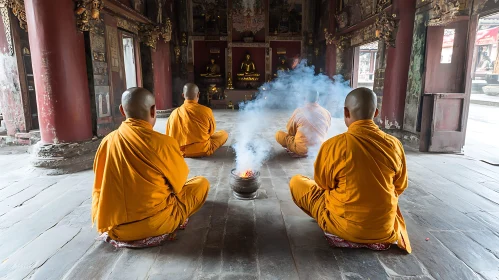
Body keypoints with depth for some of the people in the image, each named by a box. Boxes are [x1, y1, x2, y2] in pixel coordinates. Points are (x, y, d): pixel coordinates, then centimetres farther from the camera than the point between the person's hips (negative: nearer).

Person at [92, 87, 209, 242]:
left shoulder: (107, 141, -5)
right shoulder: (164, 143, -20)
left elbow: (99, 189, 7)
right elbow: (179, 181, -2)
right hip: (154, 225, -5)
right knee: (202, 183, 8)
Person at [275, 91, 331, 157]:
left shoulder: (299, 111, -7)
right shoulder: (327, 113, -1)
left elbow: (290, 130, 5)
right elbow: (325, 132, 13)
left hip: (302, 150, -4)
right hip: (319, 149, 4)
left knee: (278, 134, 10)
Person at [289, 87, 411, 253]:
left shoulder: (334, 145, -20)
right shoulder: (394, 144, -9)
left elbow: (323, 184, -3)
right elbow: (400, 187, 7)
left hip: (345, 227, -5)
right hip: (385, 229, 5)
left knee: (296, 182, 11)